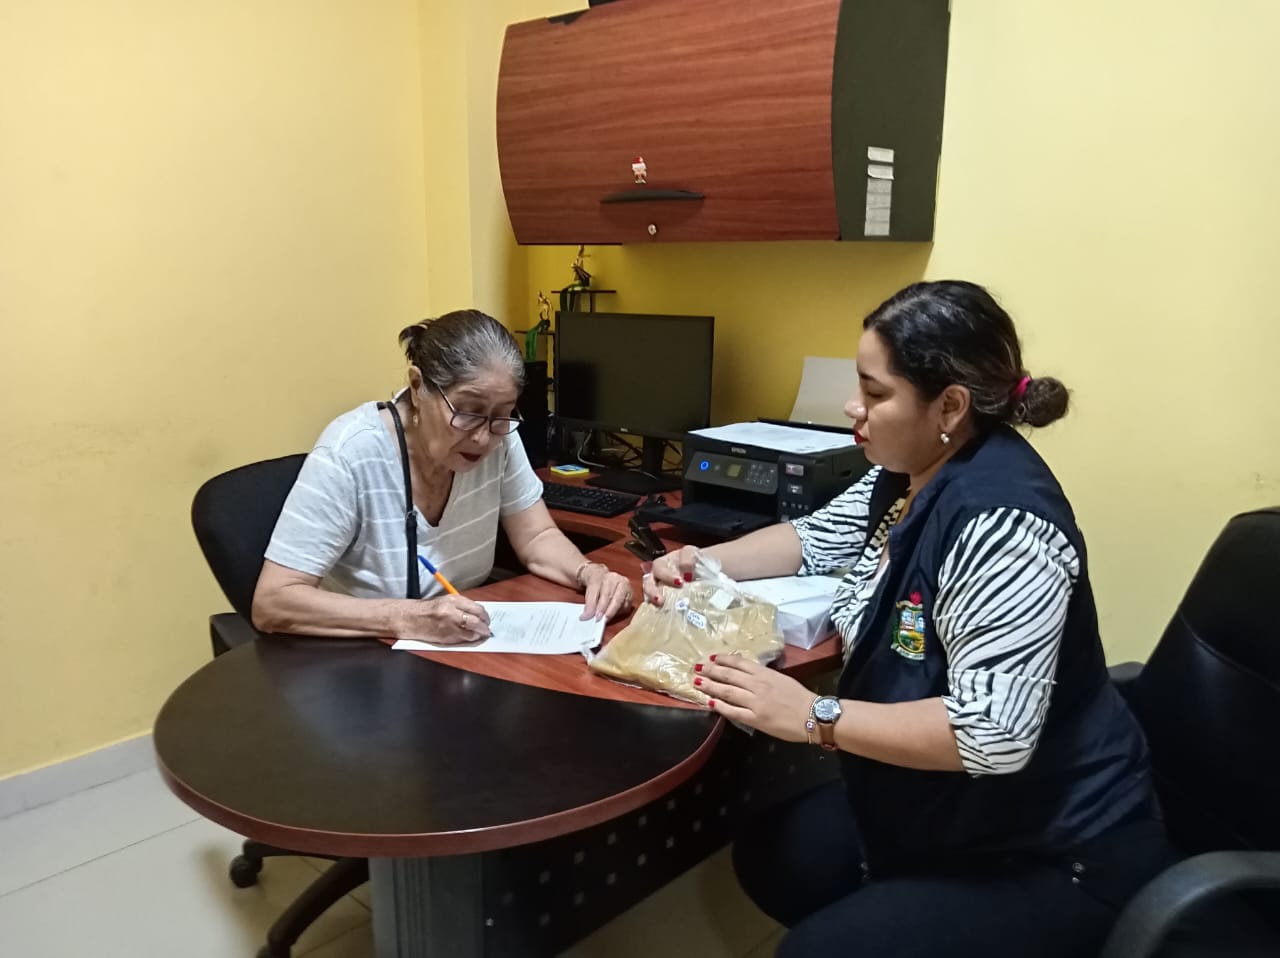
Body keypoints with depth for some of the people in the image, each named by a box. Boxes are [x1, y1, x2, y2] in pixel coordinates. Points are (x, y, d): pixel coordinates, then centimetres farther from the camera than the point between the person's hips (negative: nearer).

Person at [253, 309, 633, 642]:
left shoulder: (498, 439, -9)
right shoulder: (351, 453, -21)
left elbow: (537, 538, 3)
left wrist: (590, 573, -16)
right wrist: (407, 618, -32)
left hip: (466, 653, 4)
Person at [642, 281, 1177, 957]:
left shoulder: (999, 523, -32)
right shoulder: (910, 474, -2)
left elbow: (992, 733, -37)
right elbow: (818, 538, 13)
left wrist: (812, 716, -32)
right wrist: (702, 562, -2)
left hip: (1053, 854, -9)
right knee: (769, 857, 12)